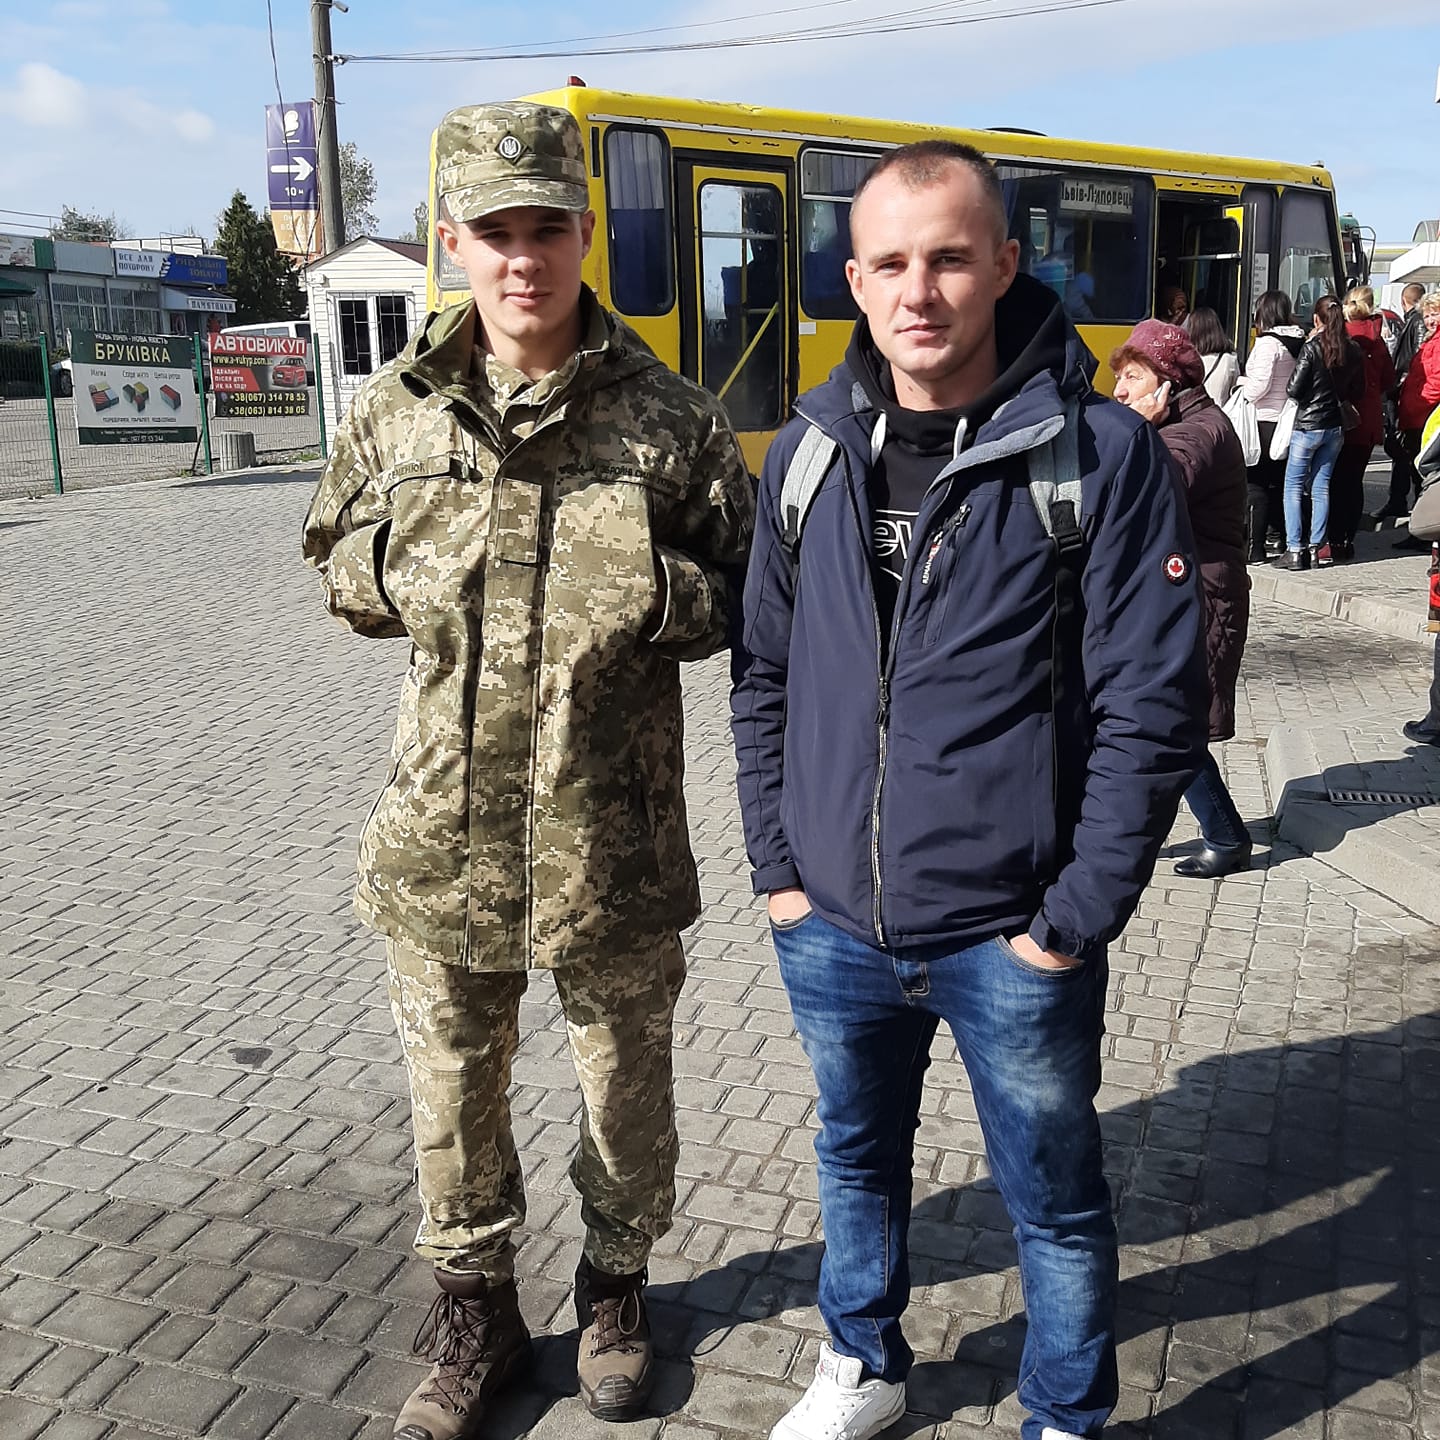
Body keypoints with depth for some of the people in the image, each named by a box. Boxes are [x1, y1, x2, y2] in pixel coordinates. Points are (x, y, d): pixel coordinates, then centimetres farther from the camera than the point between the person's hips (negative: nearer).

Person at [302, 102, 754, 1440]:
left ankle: (616, 1282, 43)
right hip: (443, 818, 2)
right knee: (451, 1079, 15)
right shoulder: (398, 405, 2)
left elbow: (739, 594, 1)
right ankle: (473, 1308, 40)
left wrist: (654, 594, -21)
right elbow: (339, 569, 12)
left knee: (623, 1075, 16)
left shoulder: (665, 413, -5)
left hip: (610, 826, -1)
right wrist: (403, 570, -10)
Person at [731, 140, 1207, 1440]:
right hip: (831, 928, 4)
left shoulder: (1101, 454, -11)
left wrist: (1073, 921, -12)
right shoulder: (809, 453, 1)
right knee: (858, 1158, 23)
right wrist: (778, 869, 4)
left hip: (1012, 940, -3)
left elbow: (1154, 709, -11)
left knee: (1056, 1203, 15)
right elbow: (765, 677, 8)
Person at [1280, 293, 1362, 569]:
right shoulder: (1352, 350, 2)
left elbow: (1293, 389, -12)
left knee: (1293, 486, 2)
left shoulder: (1312, 348, -14)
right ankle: (1317, 549, 12)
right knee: (1321, 487, 11)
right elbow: (1356, 391, 11)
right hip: (1336, 426, 5)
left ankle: (1295, 551, -4)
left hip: (1308, 424, -5)